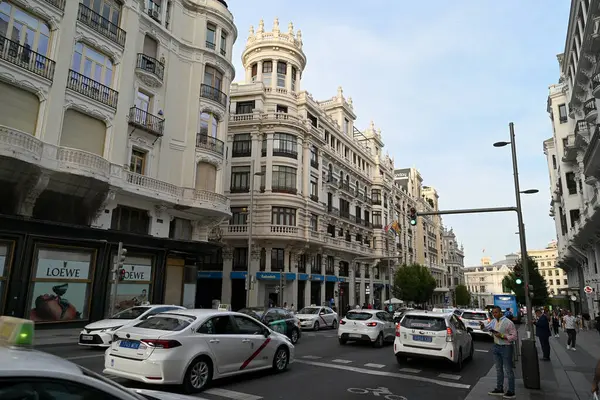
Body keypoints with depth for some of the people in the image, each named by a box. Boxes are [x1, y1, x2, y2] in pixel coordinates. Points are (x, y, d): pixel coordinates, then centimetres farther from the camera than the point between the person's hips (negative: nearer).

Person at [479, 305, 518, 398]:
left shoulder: (508, 322, -16)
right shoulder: (493, 321, 5)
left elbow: (514, 336, -15)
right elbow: (486, 328, 17)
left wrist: (502, 336, -23)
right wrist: (482, 325, -5)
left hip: (506, 347, -7)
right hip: (496, 346, 7)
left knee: (508, 370, 2)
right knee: (498, 369, 15)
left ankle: (511, 392, 12)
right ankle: (499, 389, 25)